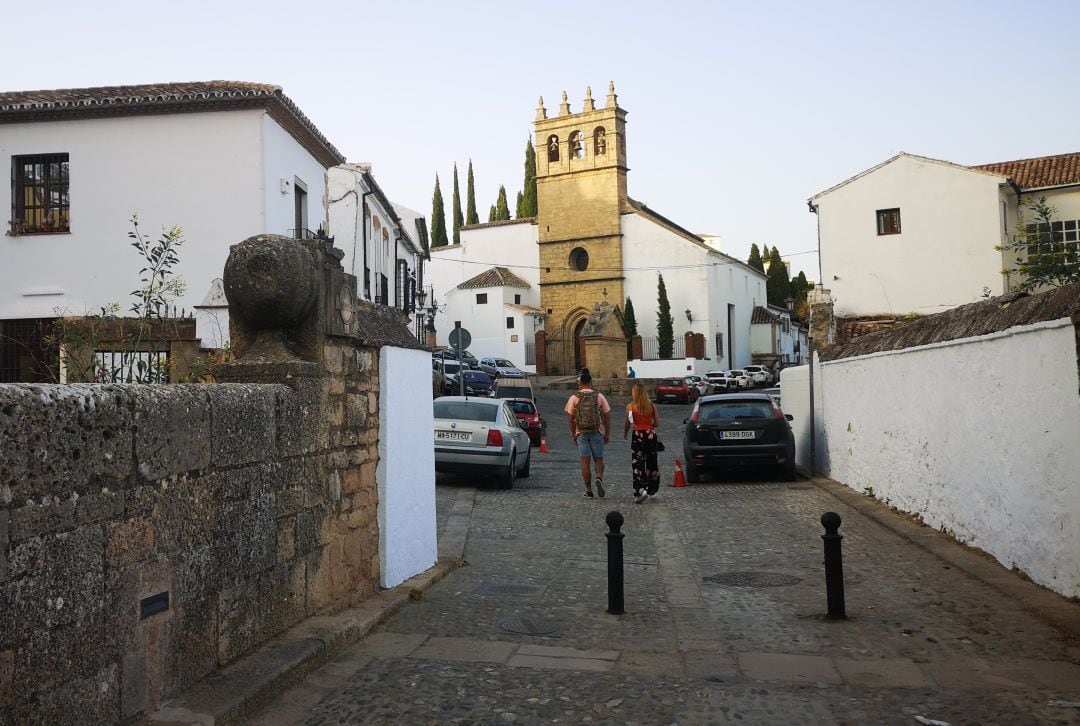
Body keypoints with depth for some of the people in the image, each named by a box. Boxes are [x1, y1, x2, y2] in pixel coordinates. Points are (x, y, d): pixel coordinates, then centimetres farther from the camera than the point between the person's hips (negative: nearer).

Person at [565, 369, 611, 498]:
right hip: (597, 432, 0)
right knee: (599, 459, 11)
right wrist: (606, 434, 10)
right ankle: (599, 478, -17)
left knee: (585, 462, 4)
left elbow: (570, 418, -2)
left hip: (581, 433, 0)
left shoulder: (574, 397, -2)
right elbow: (606, 416, 2)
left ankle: (588, 490, 5)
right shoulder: (599, 396, 1)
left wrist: (573, 434, 8)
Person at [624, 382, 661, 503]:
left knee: (637, 465, 0)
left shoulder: (630, 406, -5)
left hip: (638, 436, -3)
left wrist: (625, 433, 20)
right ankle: (651, 490, 26)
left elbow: (627, 424, 2)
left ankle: (640, 490, -13)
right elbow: (657, 423, 3)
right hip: (651, 435, 3)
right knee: (652, 463, 15)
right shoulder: (652, 406, 2)